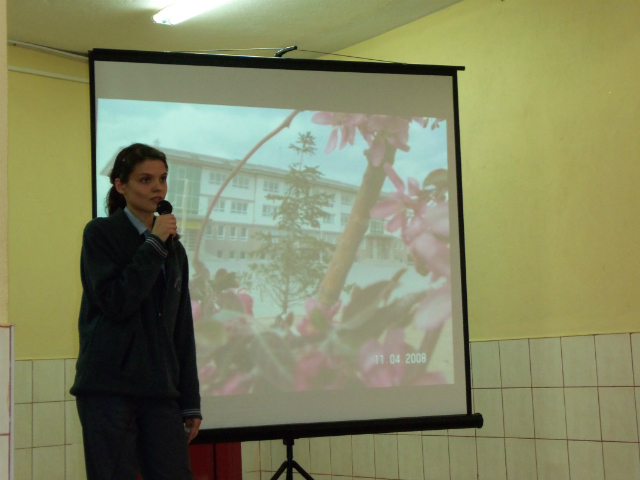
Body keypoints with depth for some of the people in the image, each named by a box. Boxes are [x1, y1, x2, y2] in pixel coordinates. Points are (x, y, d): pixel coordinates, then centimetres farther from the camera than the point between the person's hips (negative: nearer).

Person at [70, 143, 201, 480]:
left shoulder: (174, 249, 16)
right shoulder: (100, 233, 1)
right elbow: (115, 302, -14)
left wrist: (190, 402, 12)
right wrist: (154, 245, -10)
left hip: (160, 389, 5)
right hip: (109, 386, -5)